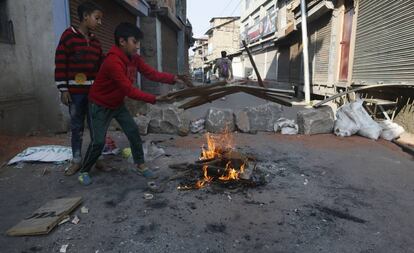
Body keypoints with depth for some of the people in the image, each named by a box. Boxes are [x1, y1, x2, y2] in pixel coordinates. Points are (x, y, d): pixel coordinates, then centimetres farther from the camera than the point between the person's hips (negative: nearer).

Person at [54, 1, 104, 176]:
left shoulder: (95, 41, 12)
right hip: (75, 91, -4)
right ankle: (76, 161, 18)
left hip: (94, 91, 4)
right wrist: (63, 89, -9)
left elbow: (101, 66, 14)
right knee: (76, 127, 6)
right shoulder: (68, 36, -4)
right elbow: (60, 64, -6)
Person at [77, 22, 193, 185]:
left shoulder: (134, 58, -5)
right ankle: (83, 172, 18)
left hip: (118, 104, 8)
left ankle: (140, 165, 16)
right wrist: (155, 99, -37)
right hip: (100, 106, -7)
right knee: (98, 141, -5)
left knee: (133, 132, 2)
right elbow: (129, 90, -36)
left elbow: (152, 74, -11)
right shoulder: (113, 61, -33)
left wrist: (174, 79, -24)